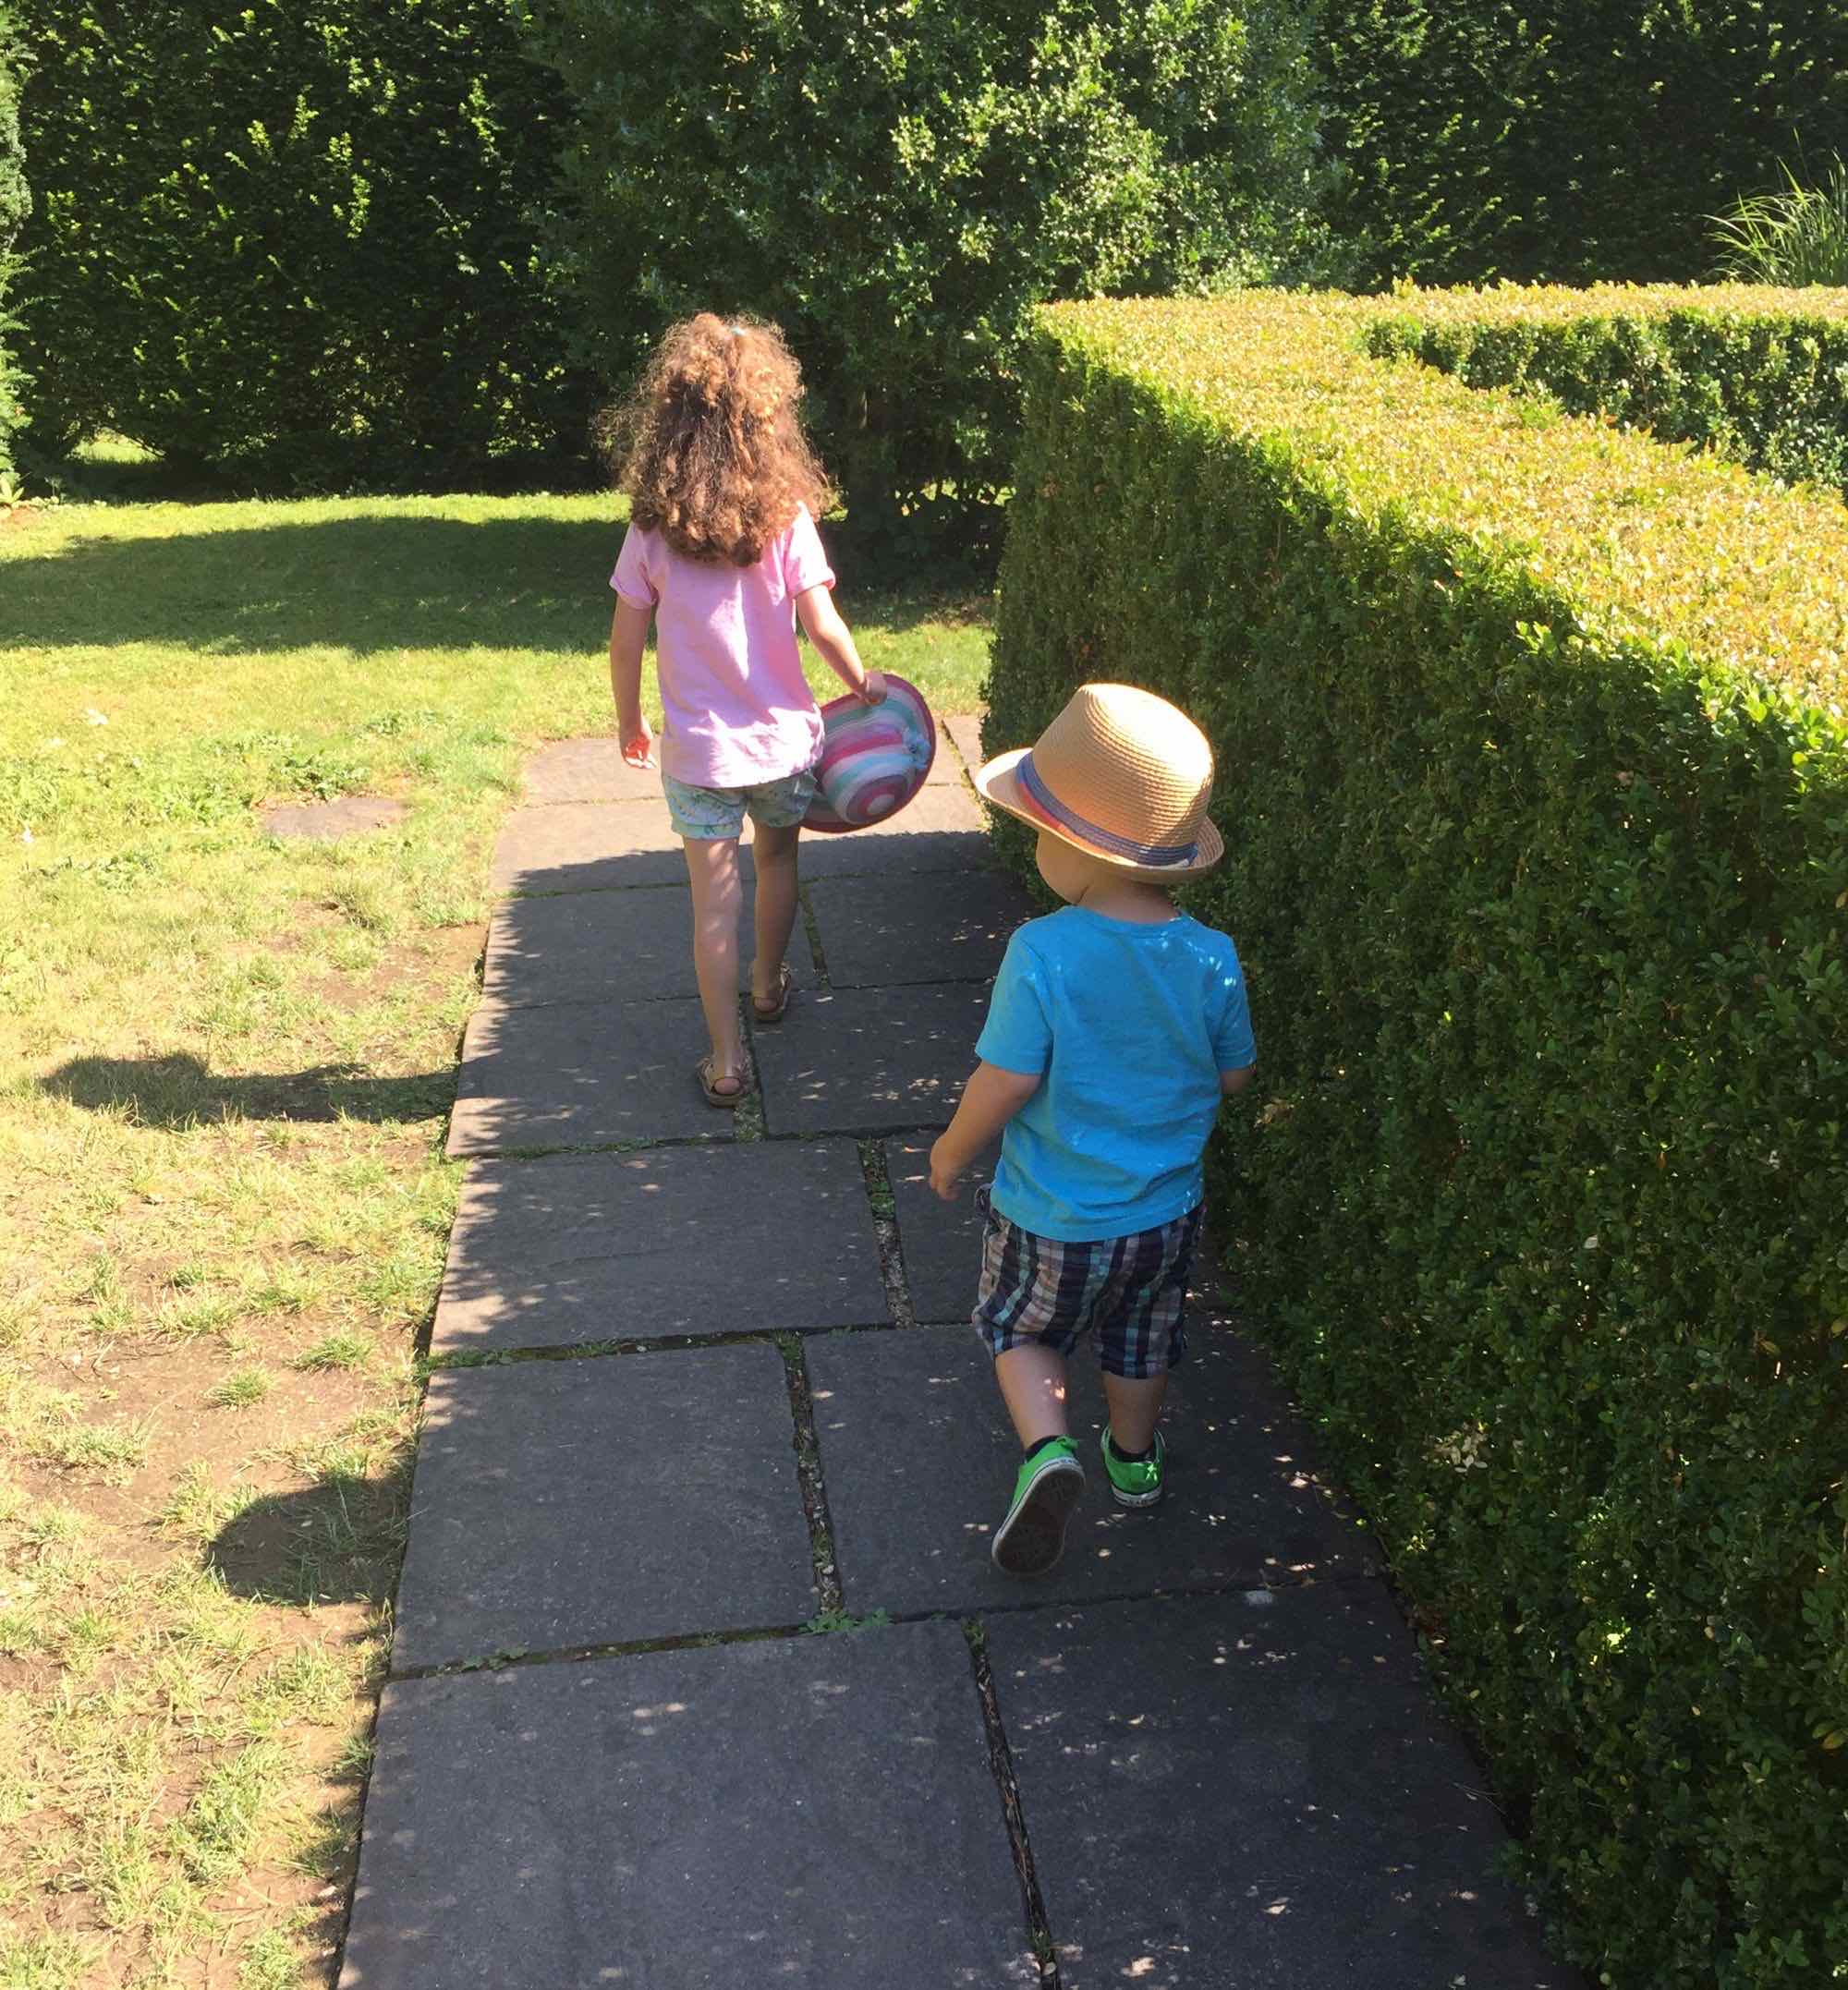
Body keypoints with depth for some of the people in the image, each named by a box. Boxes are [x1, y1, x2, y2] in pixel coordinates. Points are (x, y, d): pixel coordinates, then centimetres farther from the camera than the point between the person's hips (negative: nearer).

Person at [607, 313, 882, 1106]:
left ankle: (727, 1061, 8)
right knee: (777, 860, 25)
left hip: (697, 748, -1)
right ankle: (769, 988, 47)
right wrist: (862, 683, 5)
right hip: (783, 738, 1)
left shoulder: (653, 528, -9)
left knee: (713, 898, 5)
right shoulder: (785, 515, -12)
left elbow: (626, 642, -5)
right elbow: (821, 627, -14)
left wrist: (629, 722, 11)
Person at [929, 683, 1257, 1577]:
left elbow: (1005, 1082, -23)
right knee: (1141, 1342, 28)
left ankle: (1047, 1447, 3)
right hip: (1166, 1211, 4)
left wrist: (953, 1152, -4)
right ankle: (1134, 1458, 48)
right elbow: (1233, 1075, -3)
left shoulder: (1041, 953, -28)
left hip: (1050, 1218, -3)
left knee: (1019, 1330, 23)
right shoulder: (1211, 957, -16)